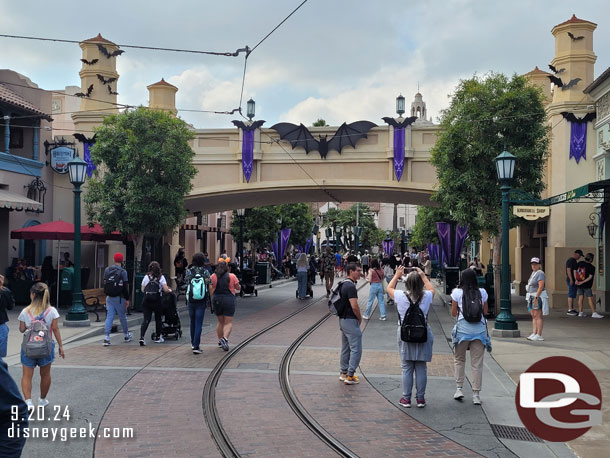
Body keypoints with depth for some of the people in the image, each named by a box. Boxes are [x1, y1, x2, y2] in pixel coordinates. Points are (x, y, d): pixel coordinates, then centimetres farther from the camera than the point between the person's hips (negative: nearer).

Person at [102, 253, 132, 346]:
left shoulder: (107, 270, 5)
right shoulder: (122, 271, -11)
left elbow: (104, 284, 12)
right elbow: (125, 287, -10)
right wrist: (127, 299, -3)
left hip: (109, 297, 4)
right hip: (119, 298, -4)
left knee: (109, 317, 3)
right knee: (123, 316, 10)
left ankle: (106, 337, -6)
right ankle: (126, 336, 25)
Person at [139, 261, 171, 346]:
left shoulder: (146, 277, 6)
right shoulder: (161, 277, -1)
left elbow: (142, 290, 7)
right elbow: (166, 290, -7)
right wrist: (170, 290, 14)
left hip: (146, 301, 2)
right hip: (157, 301, -2)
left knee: (146, 320, 1)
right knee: (158, 319, 16)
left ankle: (142, 337, -16)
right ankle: (158, 338, 26)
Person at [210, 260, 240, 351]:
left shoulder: (213, 276, -2)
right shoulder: (232, 276, -6)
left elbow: (211, 290, -5)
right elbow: (238, 288, 3)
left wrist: (212, 298, 8)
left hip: (216, 299, 3)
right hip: (228, 299, -3)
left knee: (220, 321, 18)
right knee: (228, 322, 2)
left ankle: (220, 341, 23)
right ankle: (225, 338, -19)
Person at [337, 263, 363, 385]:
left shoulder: (343, 285, 11)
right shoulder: (351, 287, -20)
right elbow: (354, 306, -24)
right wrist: (360, 318, -6)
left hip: (343, 319, 10)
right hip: (351, 320, -10)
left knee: (345, 347, 17)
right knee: (356, 348, -5)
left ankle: (344, 373, 25)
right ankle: (350, 375, -4)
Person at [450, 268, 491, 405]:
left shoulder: (457, 293, -2)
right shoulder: (482, 292, 4)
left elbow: (453, 313, 3)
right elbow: (485, 312, 10)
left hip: (462, 329, -1)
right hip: (479, 330, 1)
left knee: (459, 359, 17)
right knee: (477, 363, 5)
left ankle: (459, 388, 11)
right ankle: (476, 395, 7)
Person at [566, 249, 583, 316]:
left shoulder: (574, 260, 19)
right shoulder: (570, 260, -13)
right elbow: (568, 270, -20)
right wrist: (571, 279, -24)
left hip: (574, 280, 10)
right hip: (571, 280, -10)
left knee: (572, 295, 11)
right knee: (571, 295, -10)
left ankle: (572, 309, 15)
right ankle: (570, 310, -10)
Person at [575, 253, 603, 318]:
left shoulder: (580, 263, 1)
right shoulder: (592, 267, -13)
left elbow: (575, 271, 3)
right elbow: (590, 277, -17)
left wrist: (576, 280, -3)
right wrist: (582, 282, -17)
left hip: (579, 285, 5)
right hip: (587, 286, -5)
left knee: (581, 298, 9)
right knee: (590, 299, -3)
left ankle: (580, 312, 11)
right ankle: (594, 313, -4)